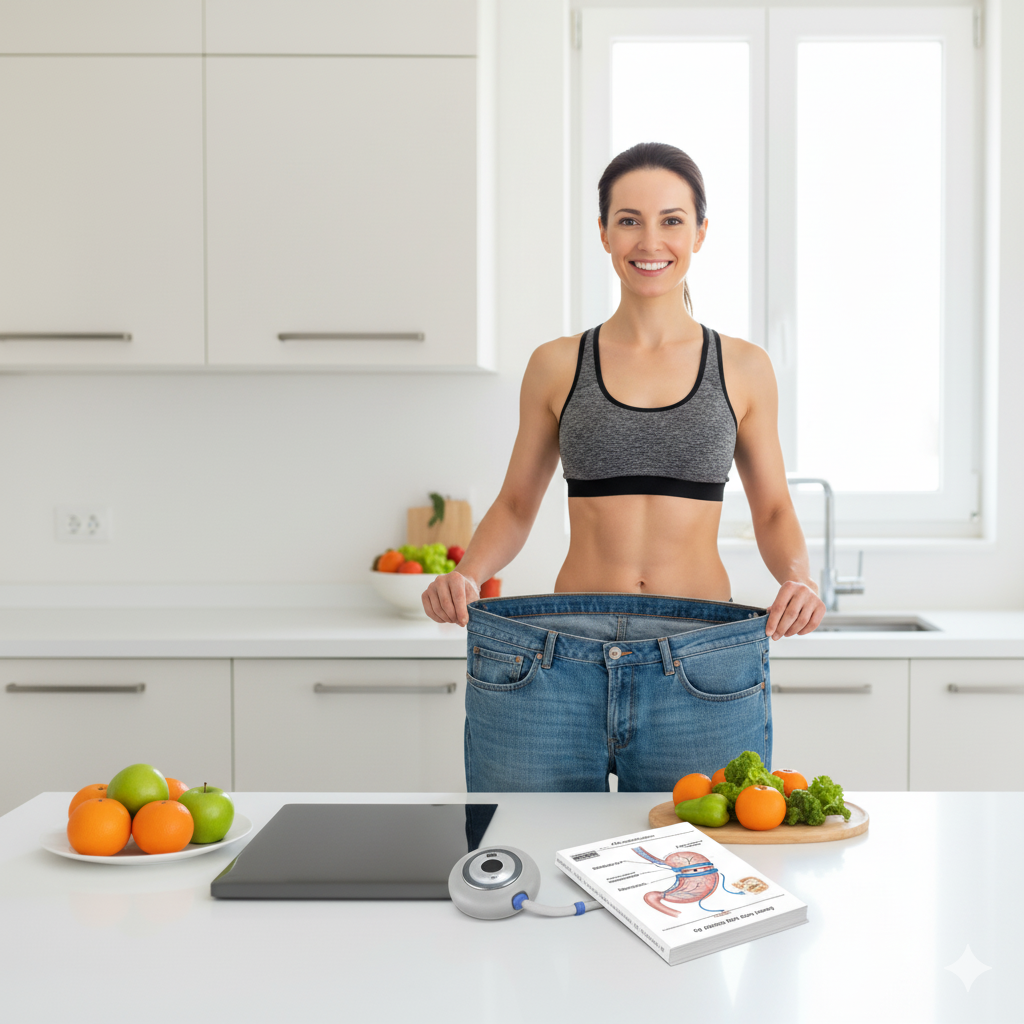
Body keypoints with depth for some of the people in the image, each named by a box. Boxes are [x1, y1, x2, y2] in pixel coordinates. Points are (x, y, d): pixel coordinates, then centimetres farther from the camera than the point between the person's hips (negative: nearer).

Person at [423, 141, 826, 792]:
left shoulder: (743, 369, 7)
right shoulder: (557, 366, 7)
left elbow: (773, 511, 13)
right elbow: (516, 504, 12)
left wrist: (798, 578, -7)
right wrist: (465, 574, -6)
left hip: (701, 677, 0)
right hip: (555, 666, 0)